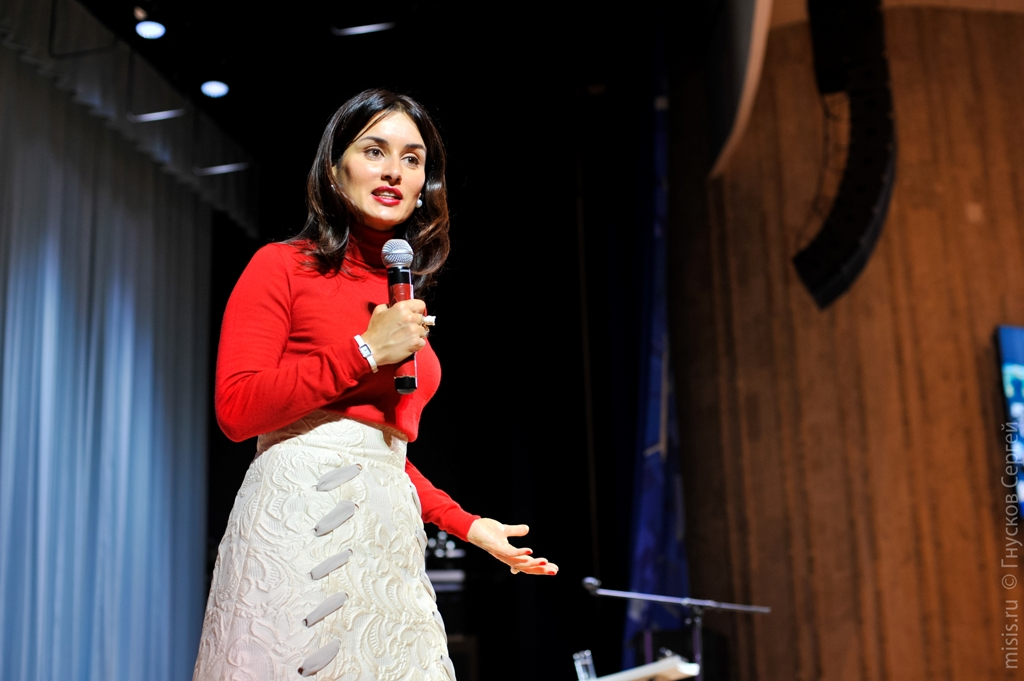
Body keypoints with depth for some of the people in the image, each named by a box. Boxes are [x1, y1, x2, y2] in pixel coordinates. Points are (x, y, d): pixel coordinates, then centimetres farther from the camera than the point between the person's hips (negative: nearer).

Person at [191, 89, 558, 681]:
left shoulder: (407, 304, 19)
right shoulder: (283, 267, 3)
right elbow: (235, 409, -7)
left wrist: (467, 524, 20)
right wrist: (365, 351, -10)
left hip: (390, 531, 5)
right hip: (299, 517, -5)